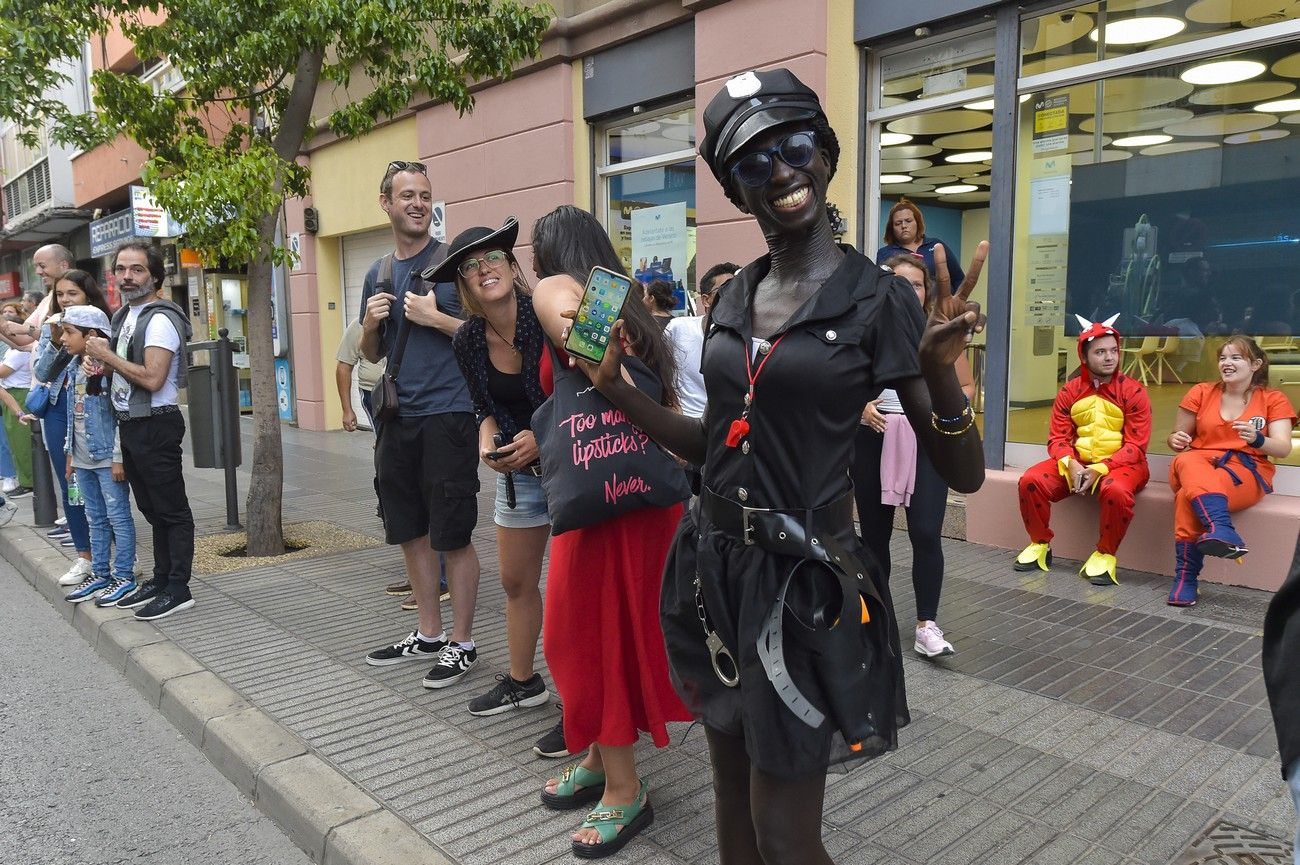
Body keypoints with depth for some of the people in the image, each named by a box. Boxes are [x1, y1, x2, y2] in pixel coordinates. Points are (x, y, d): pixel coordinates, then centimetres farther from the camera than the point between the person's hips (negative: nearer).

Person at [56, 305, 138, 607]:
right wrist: (70, 453, 16)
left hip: (107, 458, -8)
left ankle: (124, 576, 7)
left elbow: (122, 416, -16)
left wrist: (118, 458, -18)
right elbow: (73, 415, 17)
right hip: (83, 458, 9)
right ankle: (99, 573, 24)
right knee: (95, 519, 15)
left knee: (118, 517, 0)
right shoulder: (76, 369, 12)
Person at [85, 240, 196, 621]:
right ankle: (161, 579, 24)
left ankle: (178, 589, 2)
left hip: (156, 425, -10)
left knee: (171, 510, -3)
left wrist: (107, 356, -13)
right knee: (152, 509, 15)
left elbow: (152, 379, -23)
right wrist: (101, 362, 2)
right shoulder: (123, 316, 14)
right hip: (130, 424, 10)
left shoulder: (160, 319, -15)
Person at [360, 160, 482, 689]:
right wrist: (370, 324, 0)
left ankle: (461, 643, 14)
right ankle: (429, 634, 28)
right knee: (410, 533, 13)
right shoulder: (378, 274, 14)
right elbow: (372, 355, 20)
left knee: (453, 536, 0)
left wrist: (435, 317, -16)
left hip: (448, 415, -6)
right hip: (398, 419, 7)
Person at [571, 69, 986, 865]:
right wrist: (615, 388, 4)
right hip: (717, 566, 6)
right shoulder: (736, 297, 6)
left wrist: (941, 371, -28)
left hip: (806, 580, -5)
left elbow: (965, 474, -10)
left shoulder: (878, 297, -10)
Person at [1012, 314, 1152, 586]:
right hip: (1077, 461, 4)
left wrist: (1100, 469, -22)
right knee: (1031, 480, -20)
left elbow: (1135, 446, -9)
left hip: (1120, 463, -3)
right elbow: (1058, 438, 2)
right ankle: (1040, 545, 1)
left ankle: (1105, 555, -14)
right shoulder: (1069, 391, 3)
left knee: (1116, 491, -38)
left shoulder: (1134, 391, -6)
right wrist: (1072, 464, -20)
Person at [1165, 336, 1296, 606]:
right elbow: (1178, 437, 16)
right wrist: (1176, 439, -9)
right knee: (1187, 461, -39)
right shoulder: (1201, 392, 13)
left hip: (1246, 472, -2)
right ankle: (1222, 530, -54)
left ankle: (1186, 577, -41)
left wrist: (1257, 439, -24)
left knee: (1188, 495, -36)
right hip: (1199, 464, 2)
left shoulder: (1273, 399, 10)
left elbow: (1283, 449, -3)